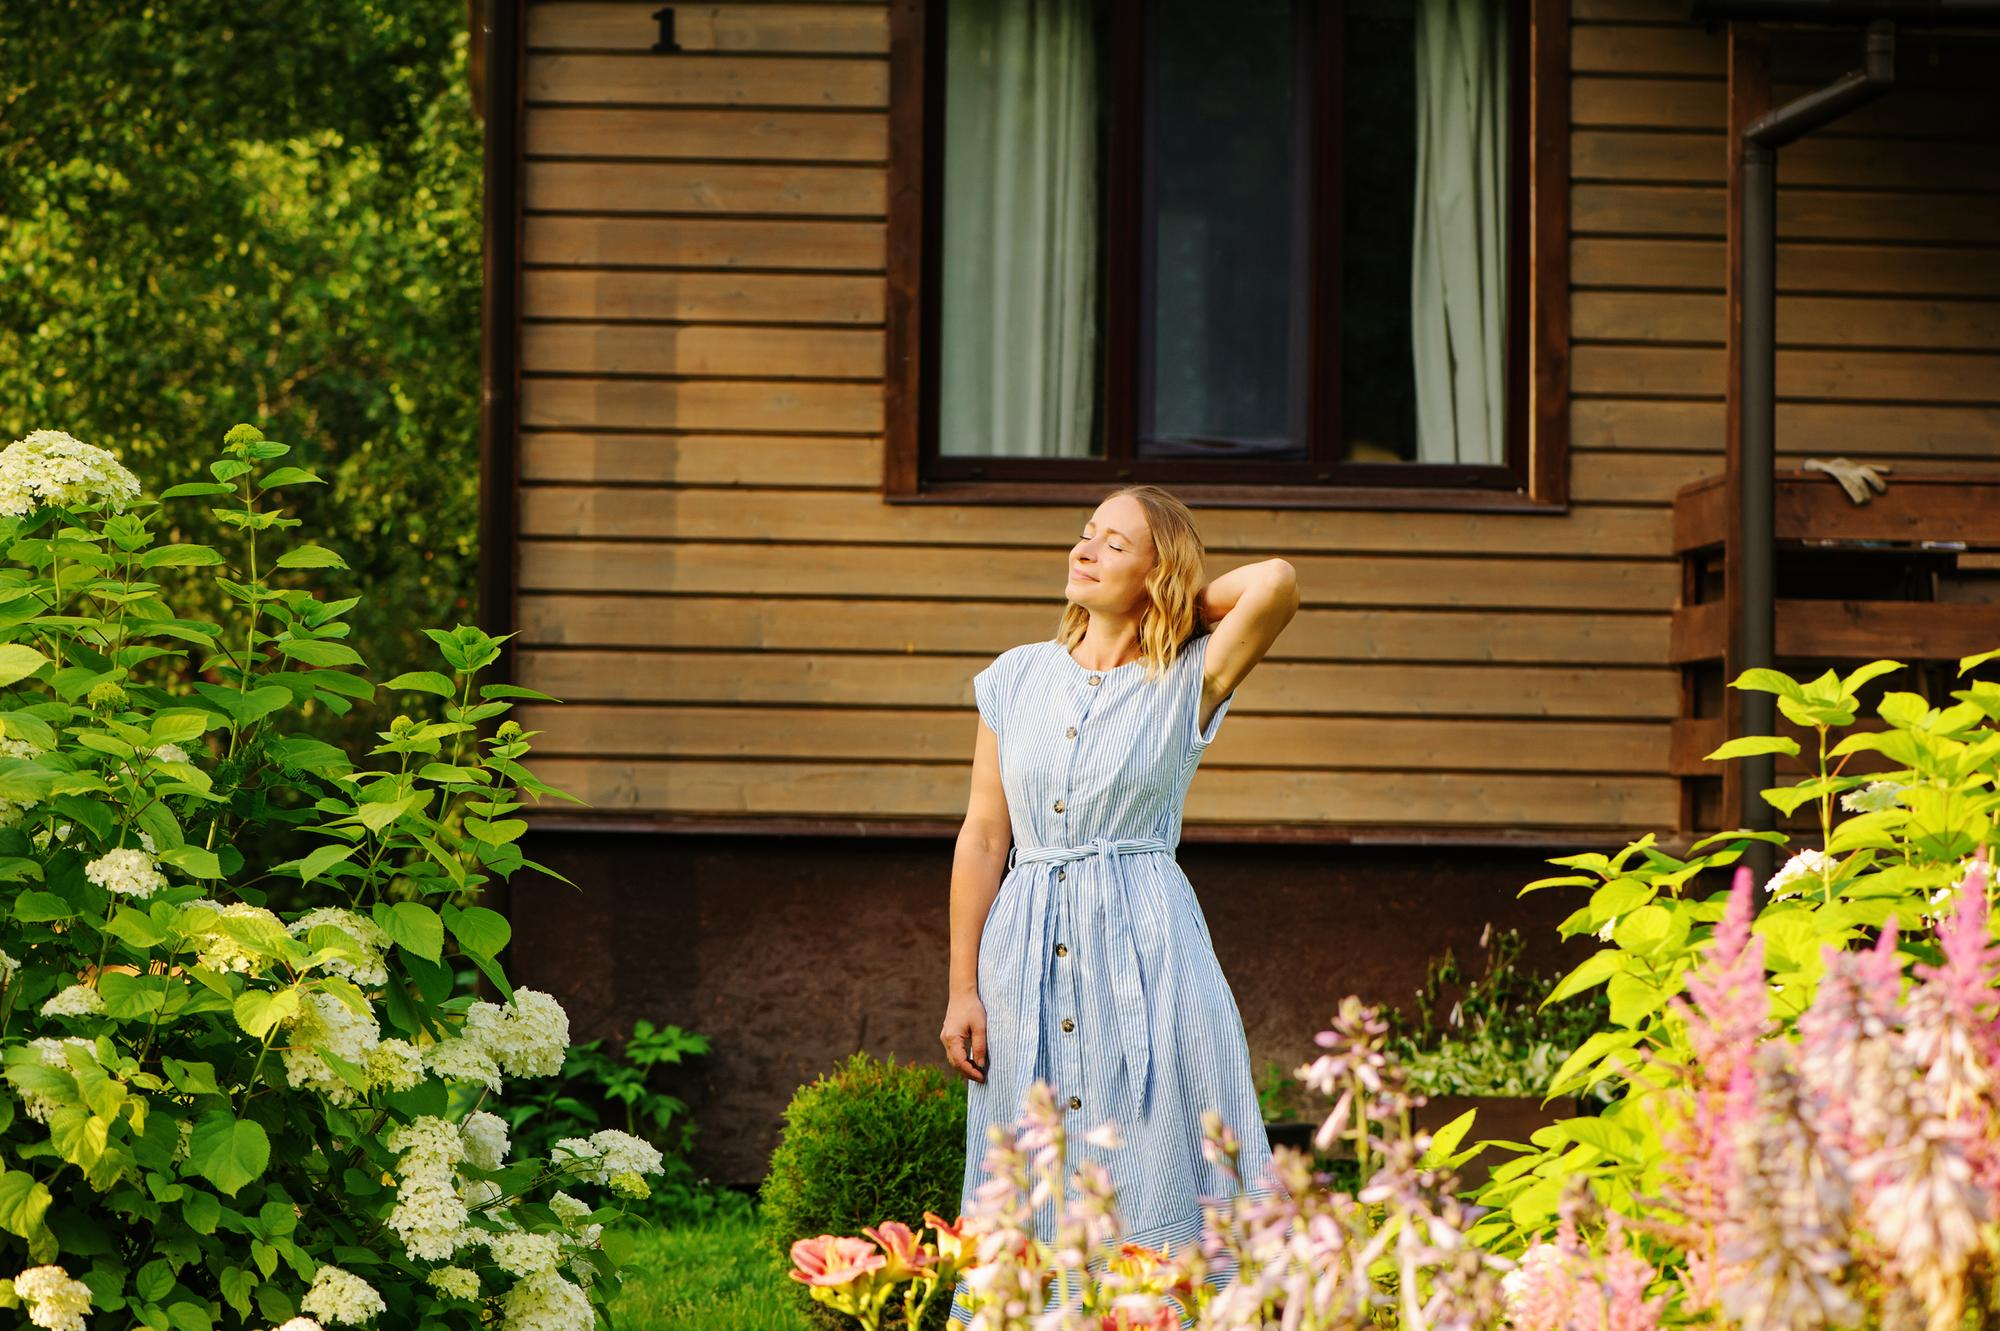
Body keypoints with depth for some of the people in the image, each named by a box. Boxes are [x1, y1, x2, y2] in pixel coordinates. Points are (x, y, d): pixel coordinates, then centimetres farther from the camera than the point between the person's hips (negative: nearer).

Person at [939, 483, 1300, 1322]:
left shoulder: (1187, 682, 1)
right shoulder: (1016, 677, 9)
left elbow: (1275, 583, -17)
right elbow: (982, 838, 8)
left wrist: (1175, 607, 2)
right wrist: (962, 991, 3)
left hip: (1147, 949, -3)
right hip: (1026, 950, 3)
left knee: (1156, 1184, -3)